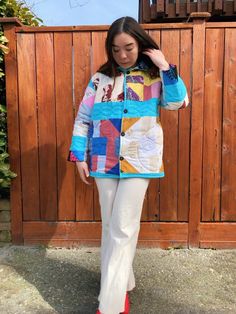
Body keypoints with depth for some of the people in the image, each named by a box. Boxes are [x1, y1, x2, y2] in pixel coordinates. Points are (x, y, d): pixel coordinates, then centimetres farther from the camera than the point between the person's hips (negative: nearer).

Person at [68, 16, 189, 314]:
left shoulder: (153, 76, 4)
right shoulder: (100, 78, 7)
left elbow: (178, 102, -10)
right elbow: (83, 119, 8)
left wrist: (165, 67, -11)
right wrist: (79, 155, 2)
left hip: (139, 162, -2)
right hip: (104, 162, 3)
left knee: (124, 229, -3)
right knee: (110, 225, 11)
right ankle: (122, 284, 32)